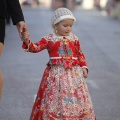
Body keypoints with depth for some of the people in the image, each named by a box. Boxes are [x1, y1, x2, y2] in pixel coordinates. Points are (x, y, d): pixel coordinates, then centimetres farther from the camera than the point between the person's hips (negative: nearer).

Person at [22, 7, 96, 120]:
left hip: (74, 72, 3)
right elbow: (36, 47, -10)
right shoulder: (49, 38, -2)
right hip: (56, 73, -3)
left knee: (77, 95, 5)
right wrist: (27, 42, -29)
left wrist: (84, 67, 5)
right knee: (55, 97, 0)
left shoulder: (74, 39, 8)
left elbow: (80, 54, 15)